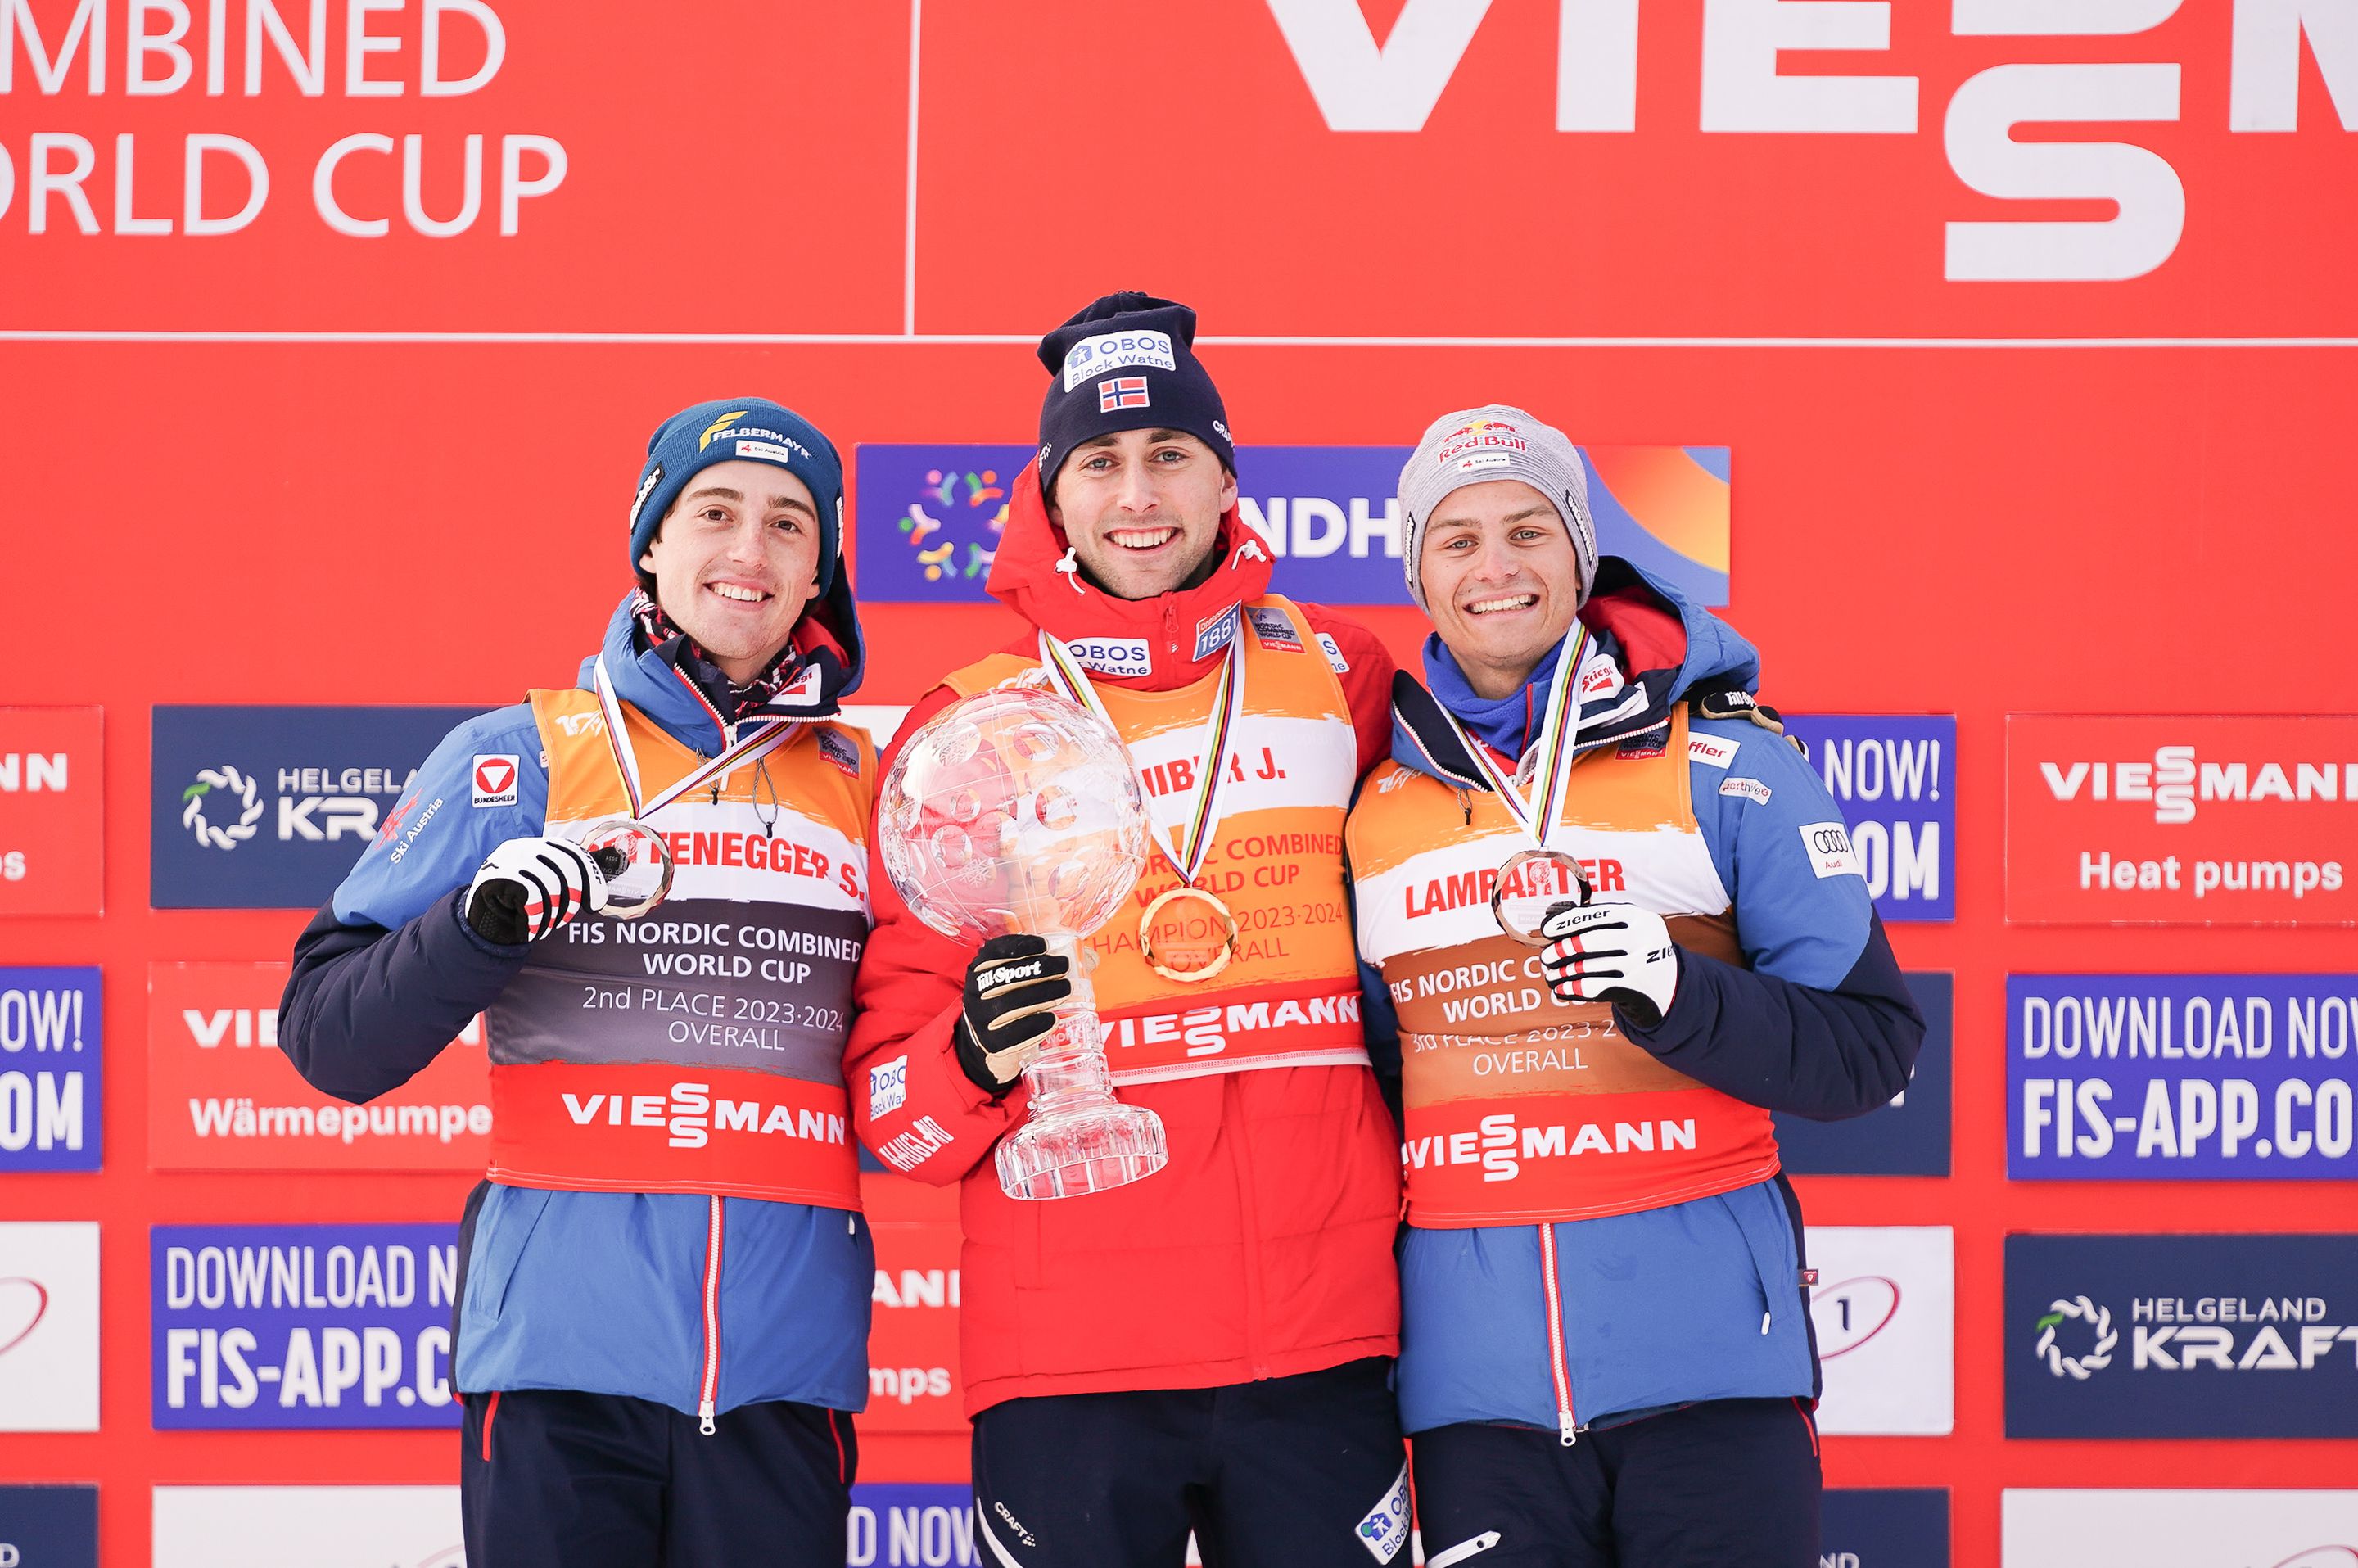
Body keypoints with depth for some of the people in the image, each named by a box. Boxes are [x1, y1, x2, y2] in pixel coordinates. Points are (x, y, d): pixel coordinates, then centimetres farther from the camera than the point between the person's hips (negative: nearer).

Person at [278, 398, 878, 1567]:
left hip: (789, 1367, 2)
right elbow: (325, 1039, 1)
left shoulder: (866, 790, 14)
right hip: (563, 1343, -2)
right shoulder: (520, 759, 5)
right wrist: (483, 921, -15)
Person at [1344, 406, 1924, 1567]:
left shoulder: (1722, 763, 0)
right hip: (1474, 1372, 3)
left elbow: (1868, 1048, -2)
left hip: (1706, 1345, -3)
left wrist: (1674, 991, -19)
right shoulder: (1369, 806, 10)